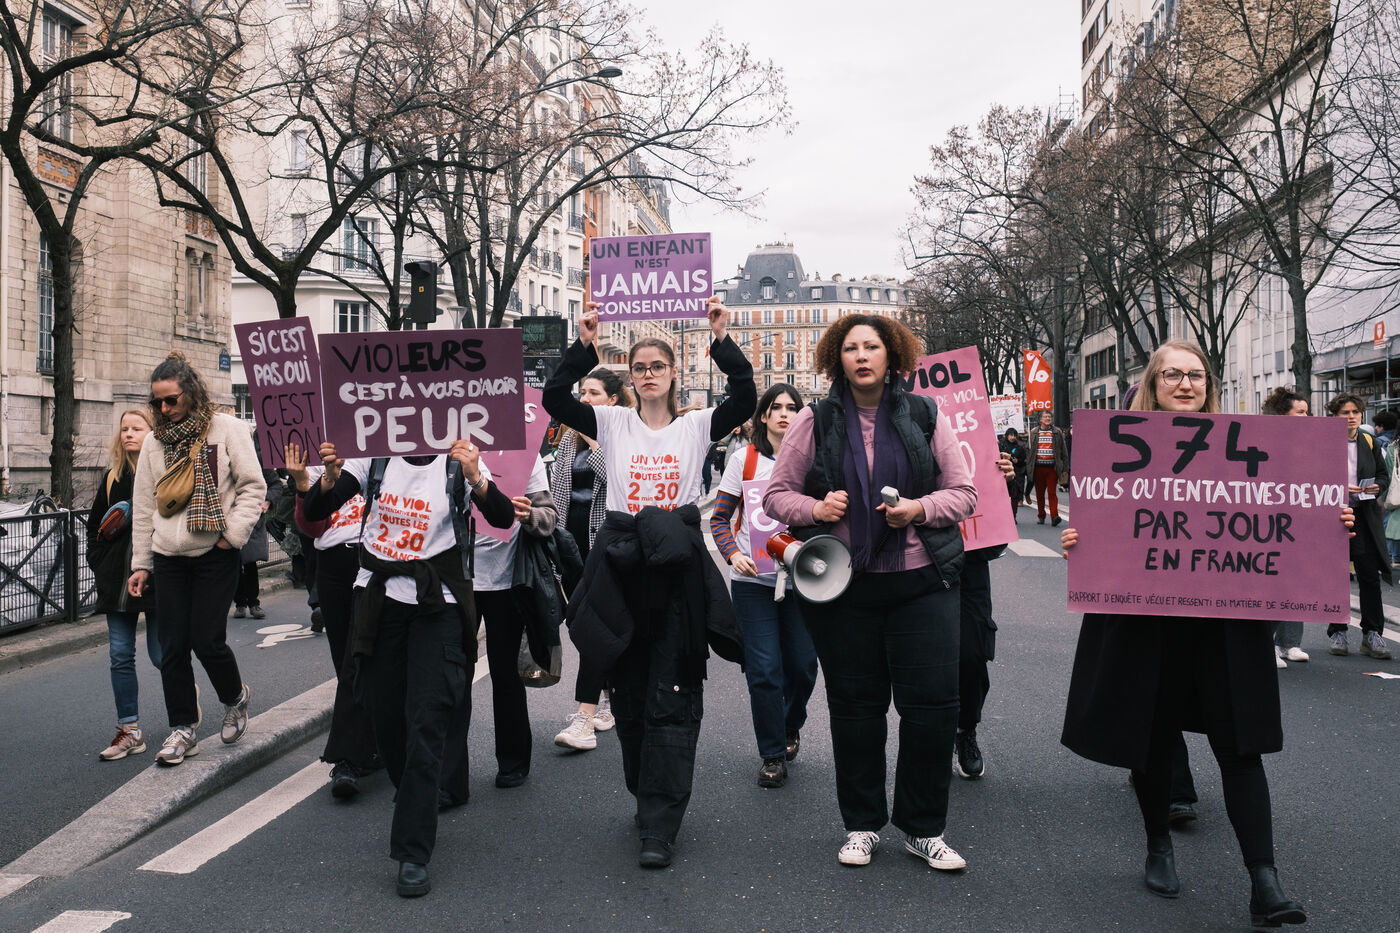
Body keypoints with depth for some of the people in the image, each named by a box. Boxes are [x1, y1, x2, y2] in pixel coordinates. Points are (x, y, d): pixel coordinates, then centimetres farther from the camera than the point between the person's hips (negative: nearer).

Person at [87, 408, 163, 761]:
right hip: (118, 580, 5)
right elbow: (95, 526, 19)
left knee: (160, 654, 0)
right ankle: (129, 731, 13)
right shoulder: (113, 477, 11)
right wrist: (99, 564, 9)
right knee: (120, 656, 5)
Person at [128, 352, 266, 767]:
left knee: (207, 640, -4)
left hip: (215, 556, -4)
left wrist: (231, 534, -12)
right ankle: (183, 729, 18)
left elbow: (253, 487, -3)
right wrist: (140, 563, 12)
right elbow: (143, 506, 13)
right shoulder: (154, 441, 10)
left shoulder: (228, 430, -3)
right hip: (169, 558, 4)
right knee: (173, 647, 5)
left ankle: (234, 698, 26)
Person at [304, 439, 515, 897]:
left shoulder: (459, 463, -4)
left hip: (437, 605, -3)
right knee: (386, 715, 11)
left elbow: (504, 518, -17)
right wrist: (330, 478, -20)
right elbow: (314, 512, 0)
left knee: (427, 723, -9)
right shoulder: (374, 459, 3)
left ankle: (413, 854, -3)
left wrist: (476, 479, -34)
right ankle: (418, 801, 40)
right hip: (378, 598, 3)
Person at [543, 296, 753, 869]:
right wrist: (585, 345, -10)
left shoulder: (697, 426, 6)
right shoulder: (613, 423, 8)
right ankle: (647, 797, 29)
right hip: (621, 569, 2)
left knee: (673, 699, -3)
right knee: (629, 693, 11)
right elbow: (555, 399, -3)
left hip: (679, 570, -2)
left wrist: (722, 338, -14)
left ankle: (659, 826, 0)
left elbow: (745, 397, -9)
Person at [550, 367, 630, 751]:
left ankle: (585, 717, -15)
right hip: (574, 539, 6)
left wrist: (594, 442, -15)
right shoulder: (570, 437, 13)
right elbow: (556, 487, 17)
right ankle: (607, 699, 24)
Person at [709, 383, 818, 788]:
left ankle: (791, 726, 37)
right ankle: (772, 754, 14)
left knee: (803, 664, 7)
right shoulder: (744, 458, 2)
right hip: (753, 579, -1)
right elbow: (720, 517, 3)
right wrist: (733, 554, -13)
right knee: (763, 669, -2)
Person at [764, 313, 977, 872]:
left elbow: (964, 493, 6)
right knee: (854, 706, 9)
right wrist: (814, 509, -13)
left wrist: (920, 508, -13)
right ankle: (862, 825, 26)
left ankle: (923, 829, 19)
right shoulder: (816, 421, 4)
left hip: (922, 581, 0)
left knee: (933, 704, 0)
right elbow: (776, 494, 7)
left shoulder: (926, 416, 6)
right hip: (843, 587, 0)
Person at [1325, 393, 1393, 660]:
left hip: (1365, 518, 3)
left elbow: (1384, 475, 16)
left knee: (1370, 576, 0)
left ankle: (1372, 635, 7)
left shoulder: (1370, 443, 12)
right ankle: (1337, 632, 14)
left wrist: (1377, 487, -6)